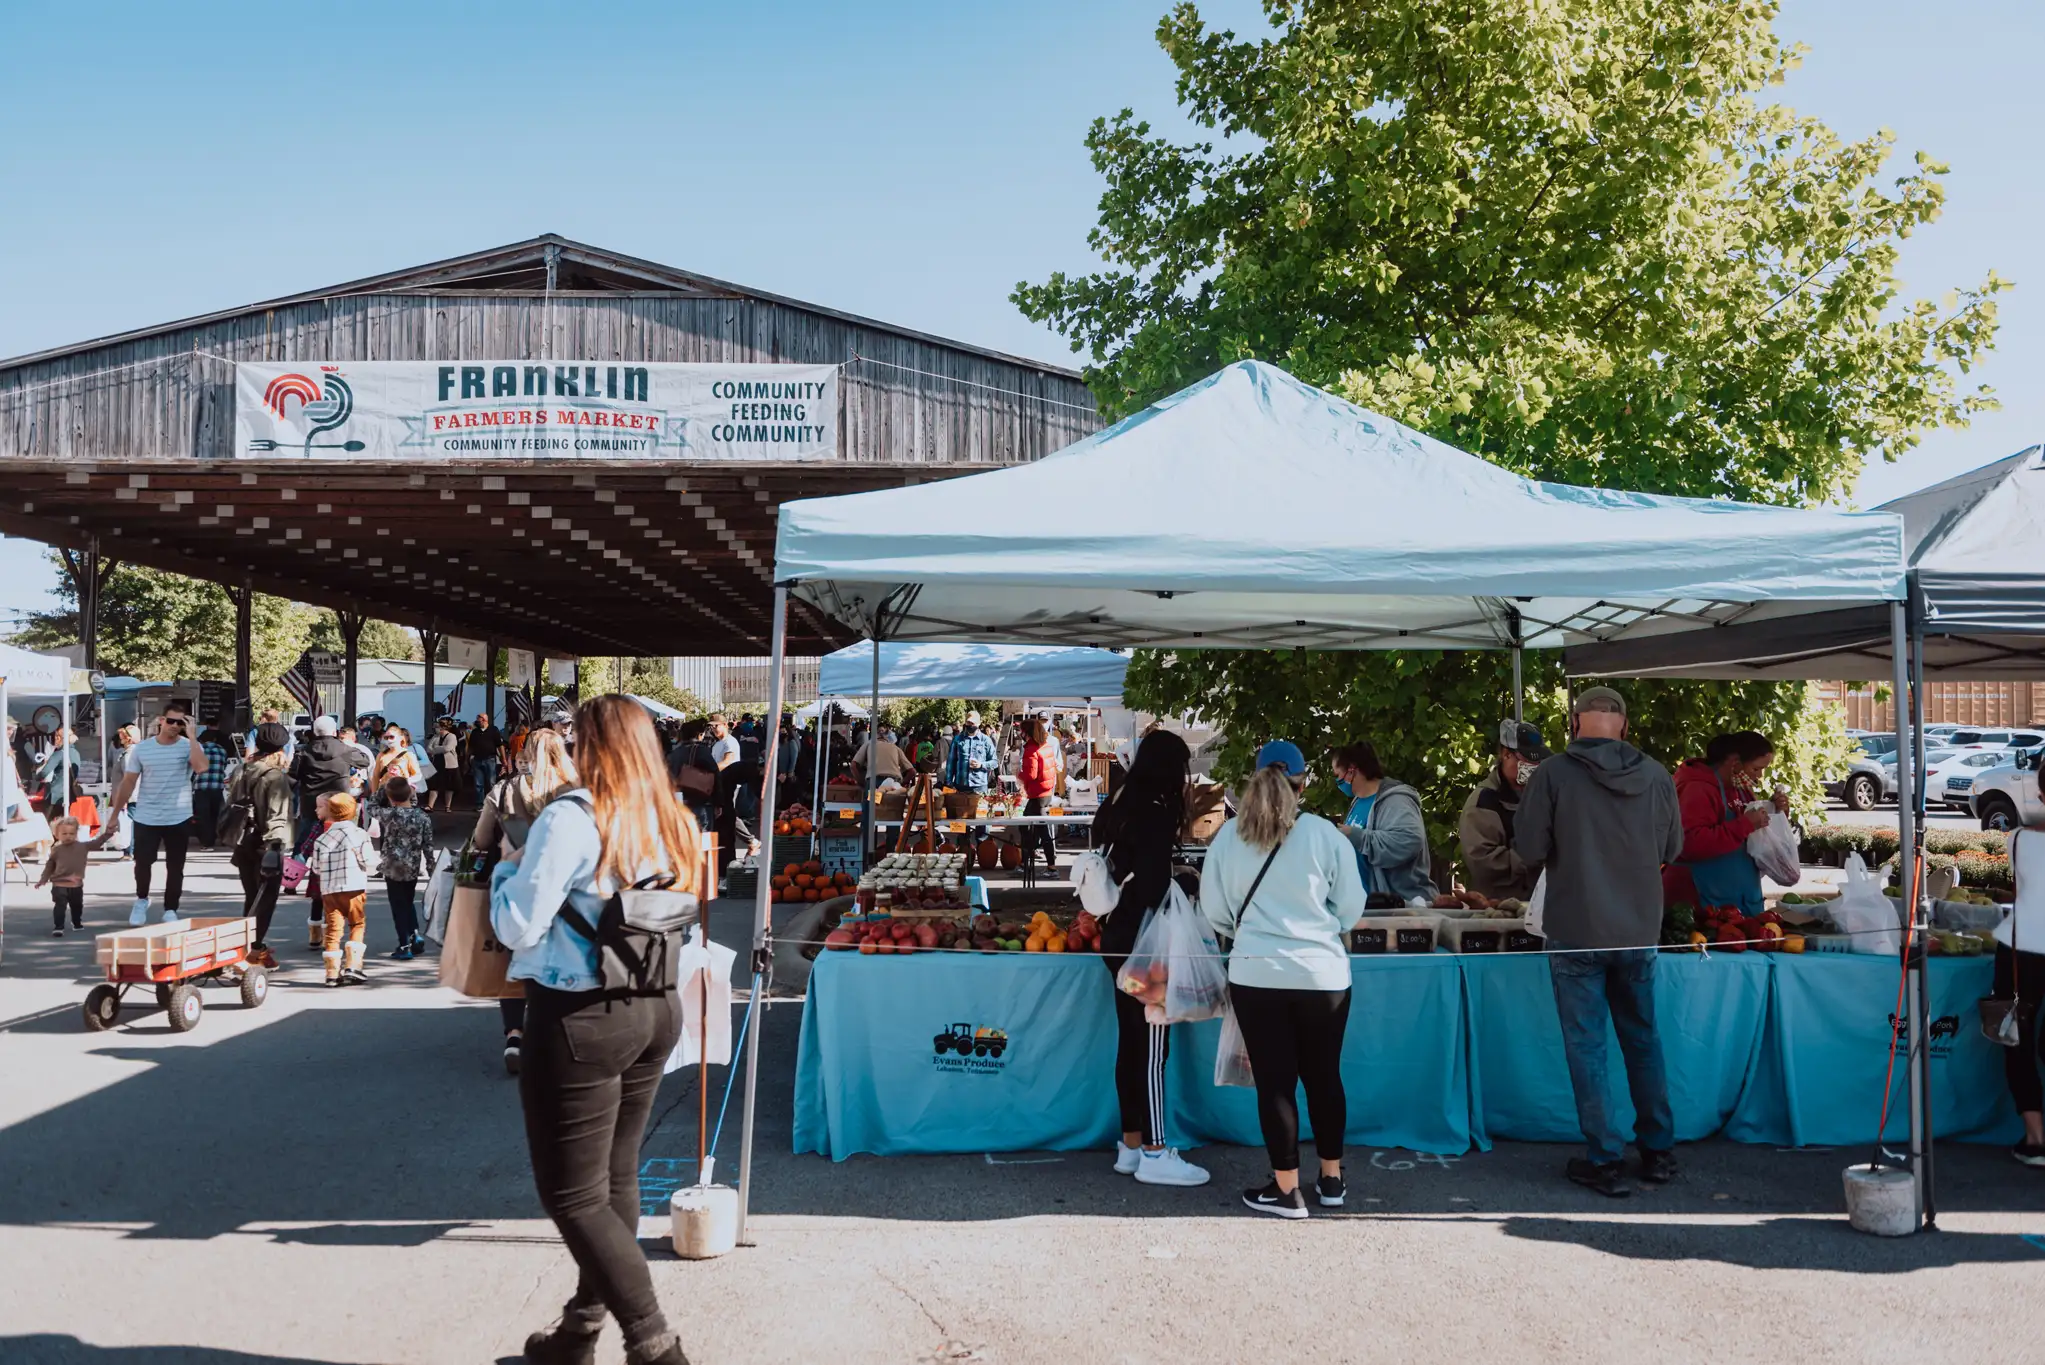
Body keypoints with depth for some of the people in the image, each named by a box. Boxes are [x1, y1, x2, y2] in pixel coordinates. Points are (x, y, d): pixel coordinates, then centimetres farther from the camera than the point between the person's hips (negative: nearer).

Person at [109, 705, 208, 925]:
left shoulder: (188, 746, -4)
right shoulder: (141, 749, 1)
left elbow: (201, 767, -26)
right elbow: (128, 783, 5)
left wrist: (191, 736, -21)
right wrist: (115, 814, 3)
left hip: (179, 819, -1)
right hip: (146, 819, 1)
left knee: (175, 867, 6)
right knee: (142, 863, 1)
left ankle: (170, 910, 19)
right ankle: (141, 900, 28)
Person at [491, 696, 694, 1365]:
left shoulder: (570, 819, -16)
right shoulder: (673, 821, 5)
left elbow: (519, 928, -16)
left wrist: (507, 869, 4)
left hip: (580, 1019, -8)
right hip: (656, 1009, 8)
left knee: (574, 1195, 2)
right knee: (616, 1177, 18)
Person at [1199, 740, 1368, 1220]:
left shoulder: (1229, 836, -3)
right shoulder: (1325, 834, -6)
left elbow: (1214, 910, 5)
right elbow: (1351, 908, 1)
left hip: (1255, 973, 0)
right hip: (1322, 973, 1)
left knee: (1275, 1081, 7)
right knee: (1324, 1076, 16)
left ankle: (1286, 1189, 12)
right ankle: (1331, 1179, 27)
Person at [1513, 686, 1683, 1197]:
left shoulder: (1553, 775, -14)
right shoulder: (1655, 776, -3)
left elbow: (1528, 848, -10)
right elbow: (1672, 848, 8)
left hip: (1576, 932, -4)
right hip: (1639, 930, 4)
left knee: (1587, 1046, 5)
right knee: (1643, 1039, 18)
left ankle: (1605, 1160, 9)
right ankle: (1659, 1151, 27)